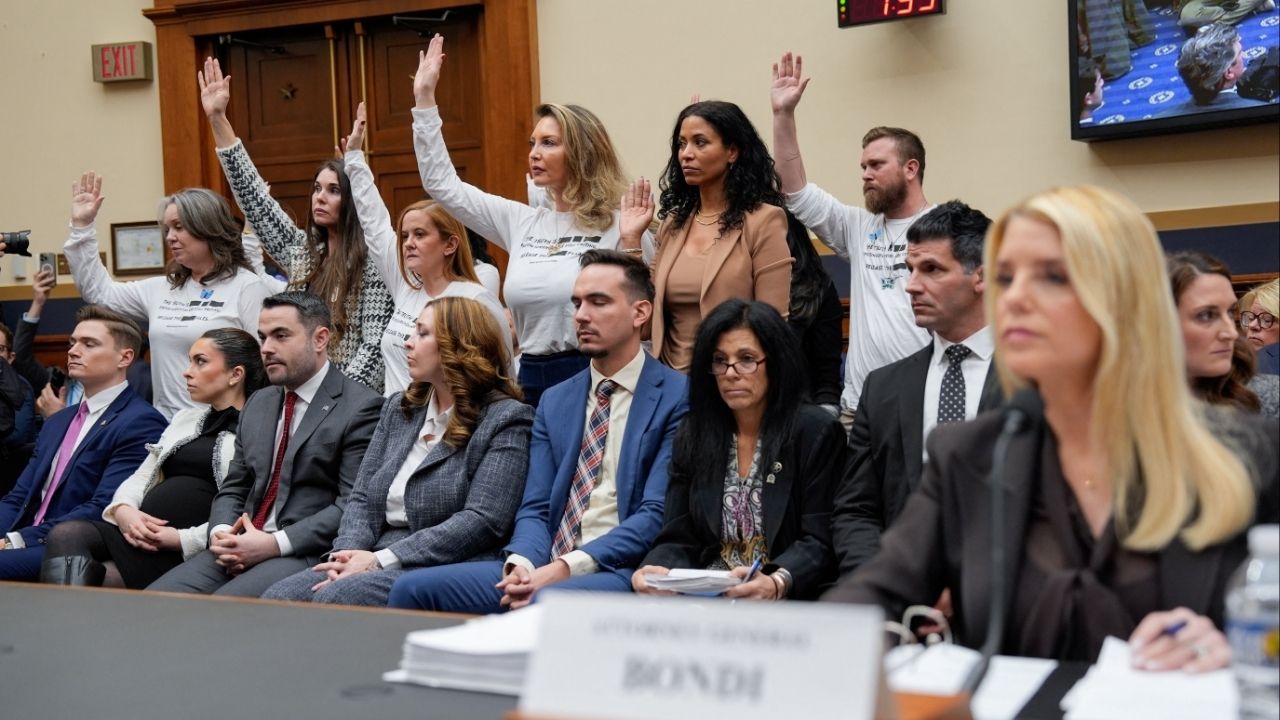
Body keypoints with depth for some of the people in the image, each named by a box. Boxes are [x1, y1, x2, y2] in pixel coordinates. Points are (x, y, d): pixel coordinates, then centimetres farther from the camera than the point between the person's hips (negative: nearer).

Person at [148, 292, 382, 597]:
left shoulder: (360, 407, -5)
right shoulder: (258, 404, 21)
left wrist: (275, 543, -18)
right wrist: (221, 533, -1)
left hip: (307, 555, -7)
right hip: (241, 548, 7)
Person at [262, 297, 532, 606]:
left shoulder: (506, 419, -3)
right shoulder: (398, 408, 20)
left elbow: (483, 521, -13)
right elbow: (362, 497, 17)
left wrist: (382, 559, -17)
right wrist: (348, 552, -6)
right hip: (378, 563, 7)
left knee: (337, 598, -31)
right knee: (279, 597, -18)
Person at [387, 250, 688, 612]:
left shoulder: (678, 398, -1)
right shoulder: (553, 402, 19)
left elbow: (657, 515, -9)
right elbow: (534, 508, 13)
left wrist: (566, 567, -18)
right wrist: (522, 563, -11)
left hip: (623, 570, -6)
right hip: (546, 566, 6)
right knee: (413, 588, -13)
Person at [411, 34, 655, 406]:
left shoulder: (618, 226, -5)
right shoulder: (520, 222, 9)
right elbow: (442, 183, 12)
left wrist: (632, 245, -20)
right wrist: (424, 98, 9)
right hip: (532, 380, 5)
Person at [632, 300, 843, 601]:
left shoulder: (817, 432, 0)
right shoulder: (693, 434, 14)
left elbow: (818, 542, -5)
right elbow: (678, 539, 11)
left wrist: (776, 583, -25)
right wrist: (658, 570, -13)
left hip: (787, 598, -3)